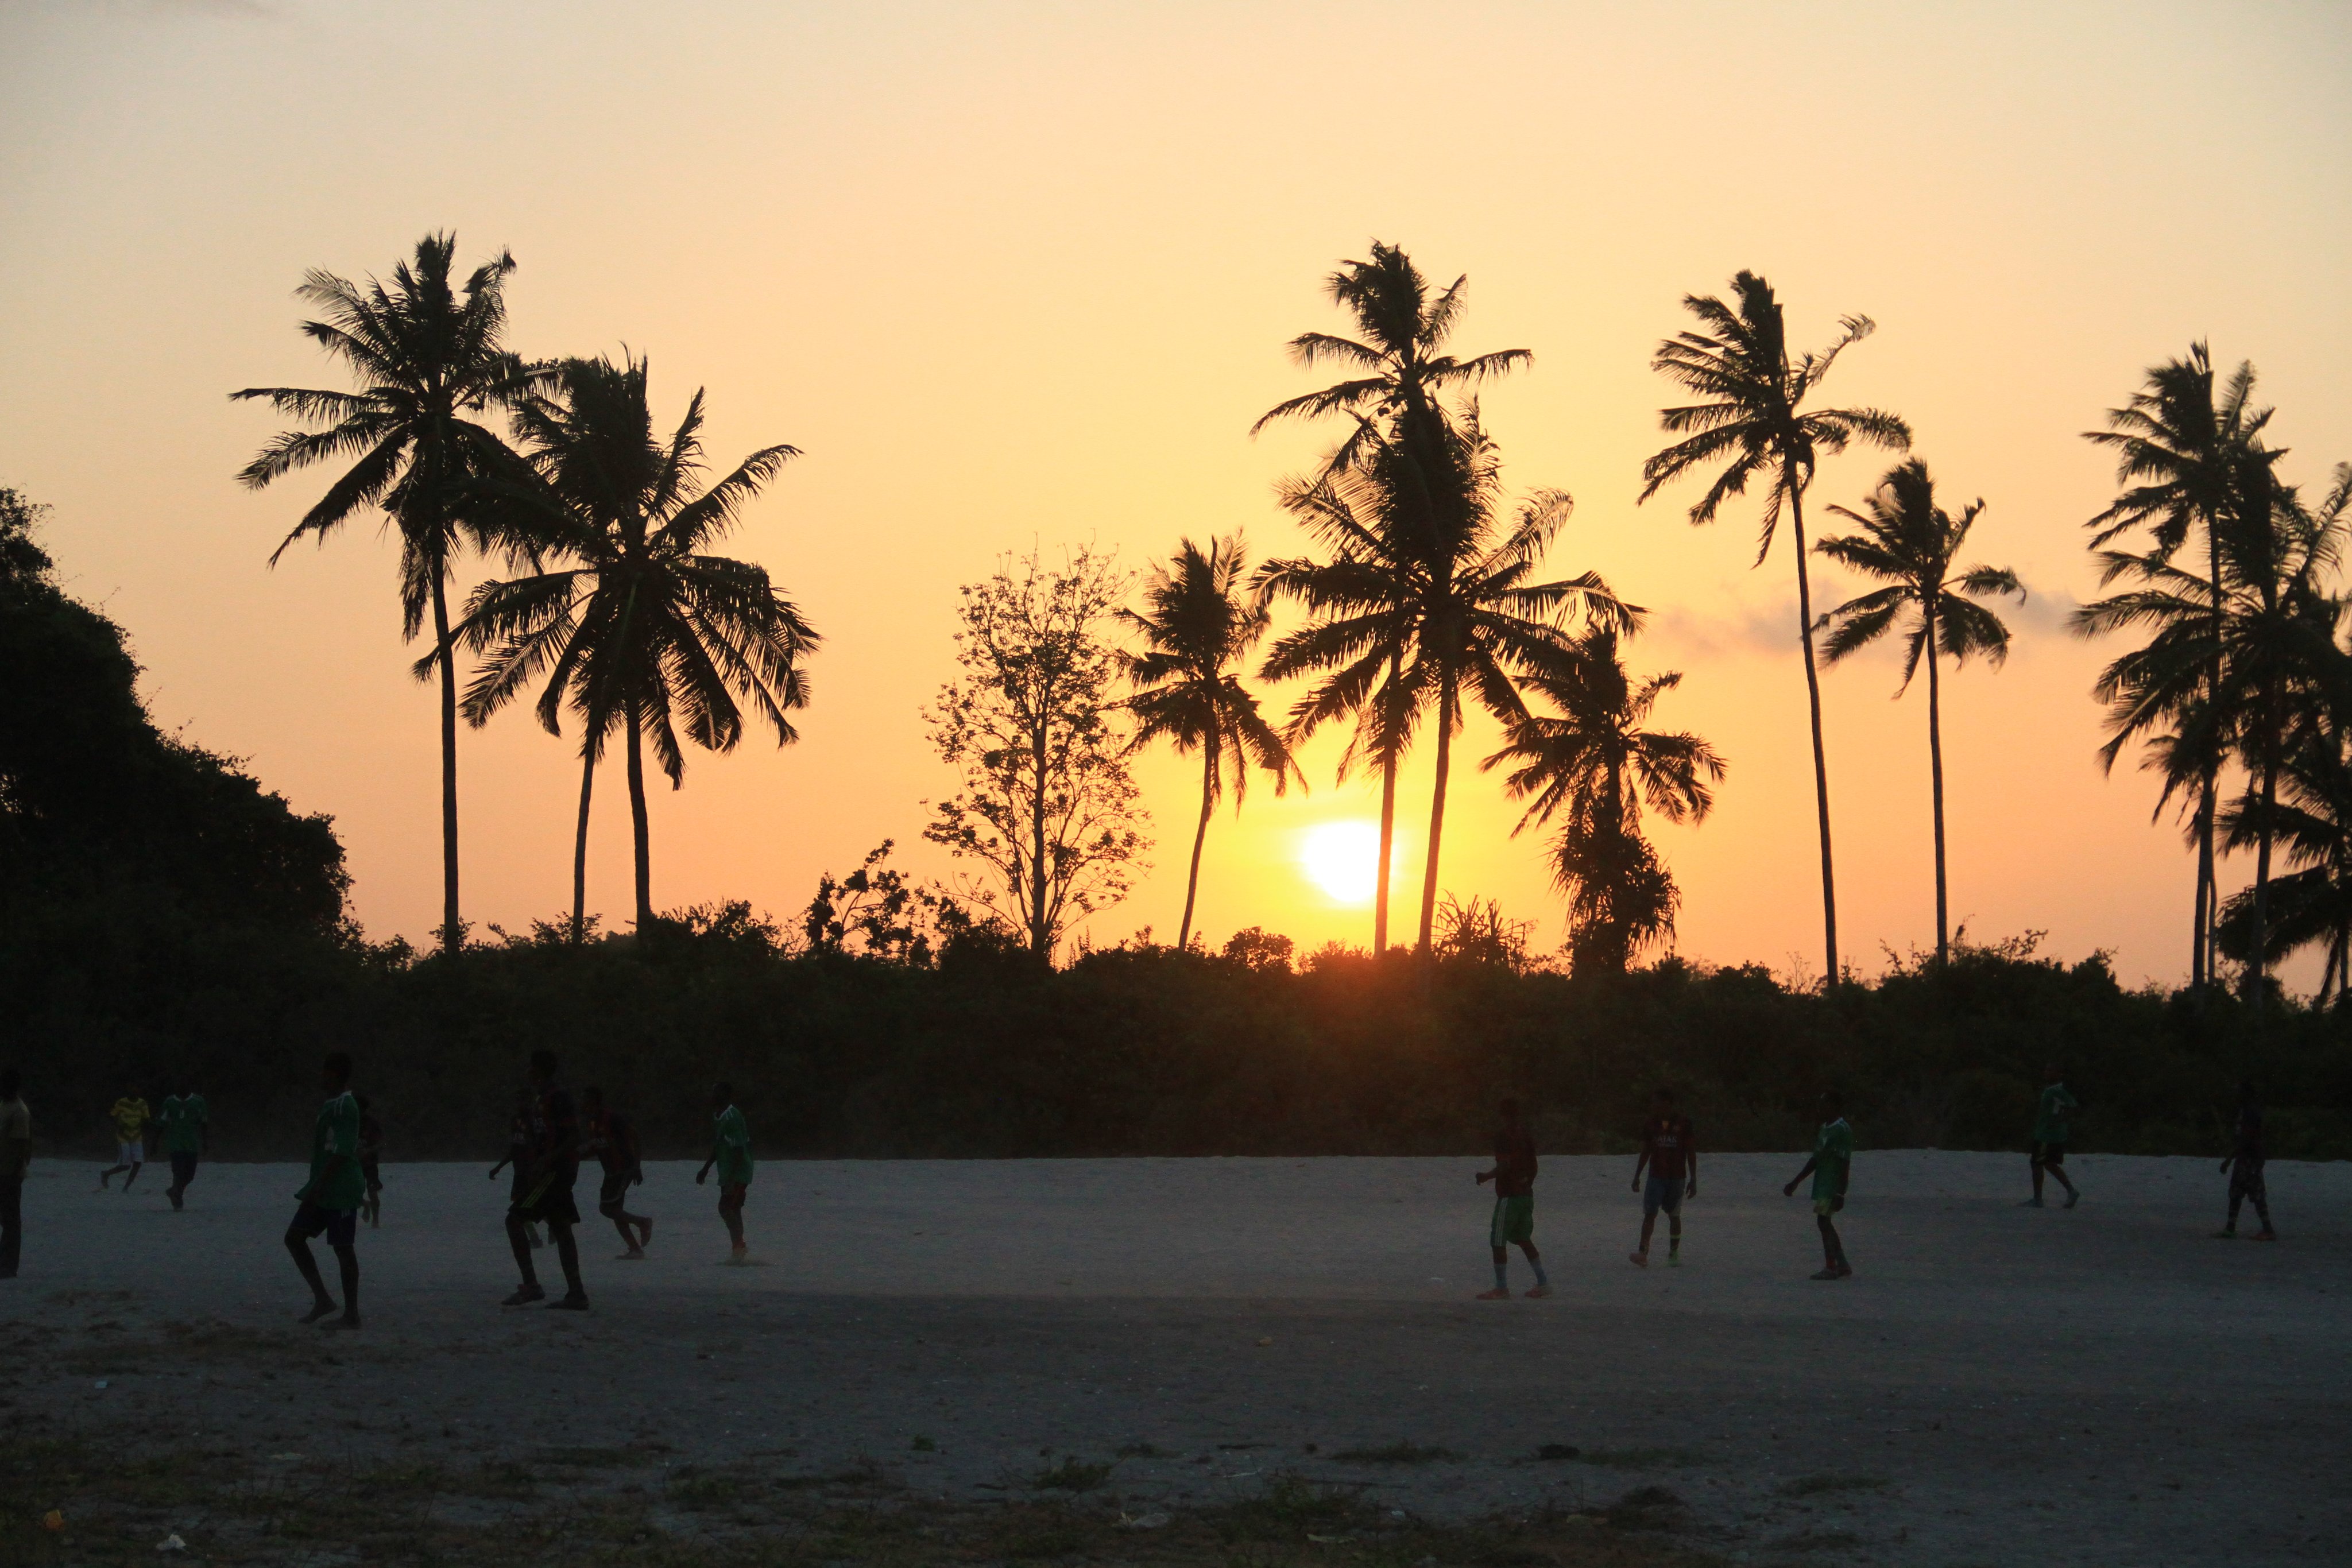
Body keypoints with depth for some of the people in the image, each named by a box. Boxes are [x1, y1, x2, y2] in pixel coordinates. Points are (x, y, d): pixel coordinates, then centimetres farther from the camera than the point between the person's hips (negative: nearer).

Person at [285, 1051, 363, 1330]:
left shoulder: (344, 1107, -17)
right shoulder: (331, 1105, 14)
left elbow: (342, 1152, -23)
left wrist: (317, 1187, -24)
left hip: (341, 1191, -10)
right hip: (324, 1190, 10)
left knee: (343, 1247, -3)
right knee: (294, 1237, 9)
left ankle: (351, 1315, 4)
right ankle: (322, 1299, 12)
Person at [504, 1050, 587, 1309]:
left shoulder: (556, 1098, -14)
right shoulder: (542, 1097, 17)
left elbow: (573, 1137, -20)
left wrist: (545, 1162, -25)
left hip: (555, 1171, -10)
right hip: (559, 1172, 10)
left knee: (514, 1220, -10)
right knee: (561, 1229, 8)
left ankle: (530, 1286, -11)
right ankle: (576, 1295, 7)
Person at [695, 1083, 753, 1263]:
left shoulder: (732, 1119, -21)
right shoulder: (718, 1118, 11)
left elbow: (738, 1150, -24)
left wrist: (731, 1178, -26)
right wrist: (706, 1168, 26)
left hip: (738, 1173, -10)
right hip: (727, 1174, 10)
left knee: (726, 1207, -17)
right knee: (732, 1209, 12)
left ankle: (739, 1245, -16)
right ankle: (738, 1248, 17)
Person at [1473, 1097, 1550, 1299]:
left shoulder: (1504, 1136, -14)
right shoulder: (1527, 1135, 11)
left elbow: (1504, 1166, -21)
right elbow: (1533, 1166, 17)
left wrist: (1486, 1177, -6)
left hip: (1509, 1196, -8)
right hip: (1527, 1194, 8)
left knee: (1498, 1241, -3)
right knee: (1524, 1239, 17)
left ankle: (1502, 1288, -4)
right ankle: (1543, 1284, 16)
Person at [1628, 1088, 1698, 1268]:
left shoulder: (1683, 1124, -3)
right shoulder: (1650, 1125, 5)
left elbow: (1691, 1152, 0)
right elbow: (1645, 1152, 13)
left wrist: (1693, 1180, -3)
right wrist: (1637, 1176, 12)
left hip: (1677, 1178, -1)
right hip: (1656, 1177, 1)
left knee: (1674, 1216, 6)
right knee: (1650, 1213, -11)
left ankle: (1674, 1254, 16)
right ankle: (1643, 1253, -21)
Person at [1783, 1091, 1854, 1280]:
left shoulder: (1842, 1131, -13)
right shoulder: (1824, 1129, 15)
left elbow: (1844, 1164, -16)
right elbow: (1816, 1159, 21)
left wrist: (1840, 1193, -20)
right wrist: (1795, 1182, 20)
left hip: (1832, 1186, -9)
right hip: (1821, 1184, 9)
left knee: (1824, 1222, -11)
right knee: (1825, 1224, 9)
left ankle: (1831, 1267, -8)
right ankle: (1843, 1266, 13)